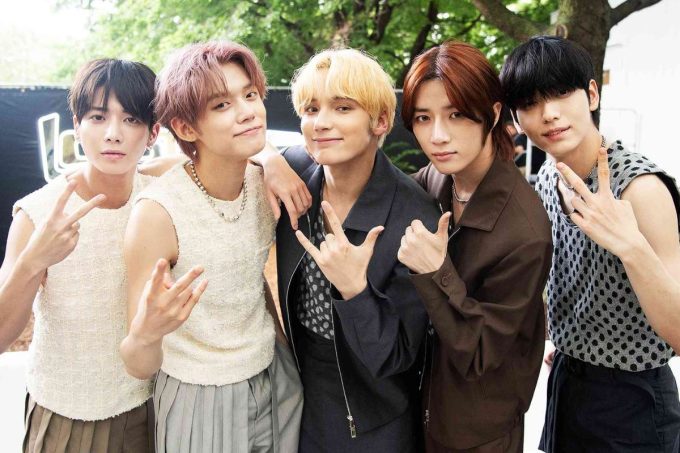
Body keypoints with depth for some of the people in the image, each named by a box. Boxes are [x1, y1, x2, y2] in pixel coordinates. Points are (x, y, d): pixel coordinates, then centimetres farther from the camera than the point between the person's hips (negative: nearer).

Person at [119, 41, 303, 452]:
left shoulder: (266, 181, -9)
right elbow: (140, 368, -20)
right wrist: (146, 333, -40)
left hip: (274, 380, 5)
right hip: (199, 401, -5)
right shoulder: (158, 212, -25)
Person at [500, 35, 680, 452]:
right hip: (566, 380, 6)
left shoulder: (639, 185, -25)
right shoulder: (550, 179, -2)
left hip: (631, 403, -6)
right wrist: (562, 345, 14)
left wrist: (631, 245, -41)